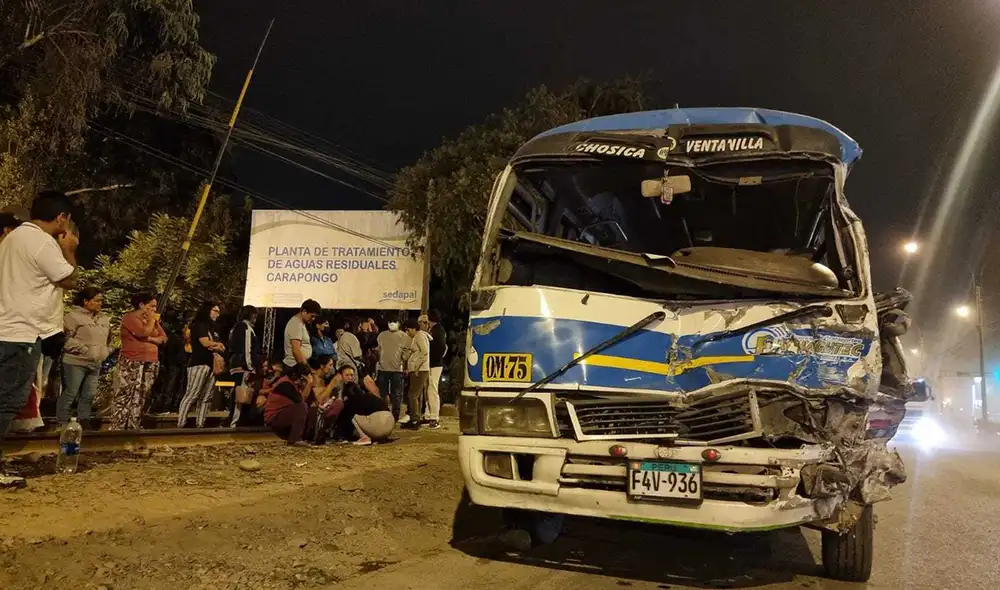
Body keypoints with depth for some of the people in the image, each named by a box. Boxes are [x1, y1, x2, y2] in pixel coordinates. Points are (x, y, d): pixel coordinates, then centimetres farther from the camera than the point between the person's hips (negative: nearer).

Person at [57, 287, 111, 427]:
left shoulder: (104, 318, 13)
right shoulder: (74, 316, -9)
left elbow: (108, 339, 27)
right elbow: (66, 339, -15)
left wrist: (106, 352, 14)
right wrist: (85, 350, -17)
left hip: (95, 364, 7)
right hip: (76, 362, -7)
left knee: (89, 395, 10)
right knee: (70, 394, -2)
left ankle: (84, 422, 18)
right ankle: (61, 424, 6)